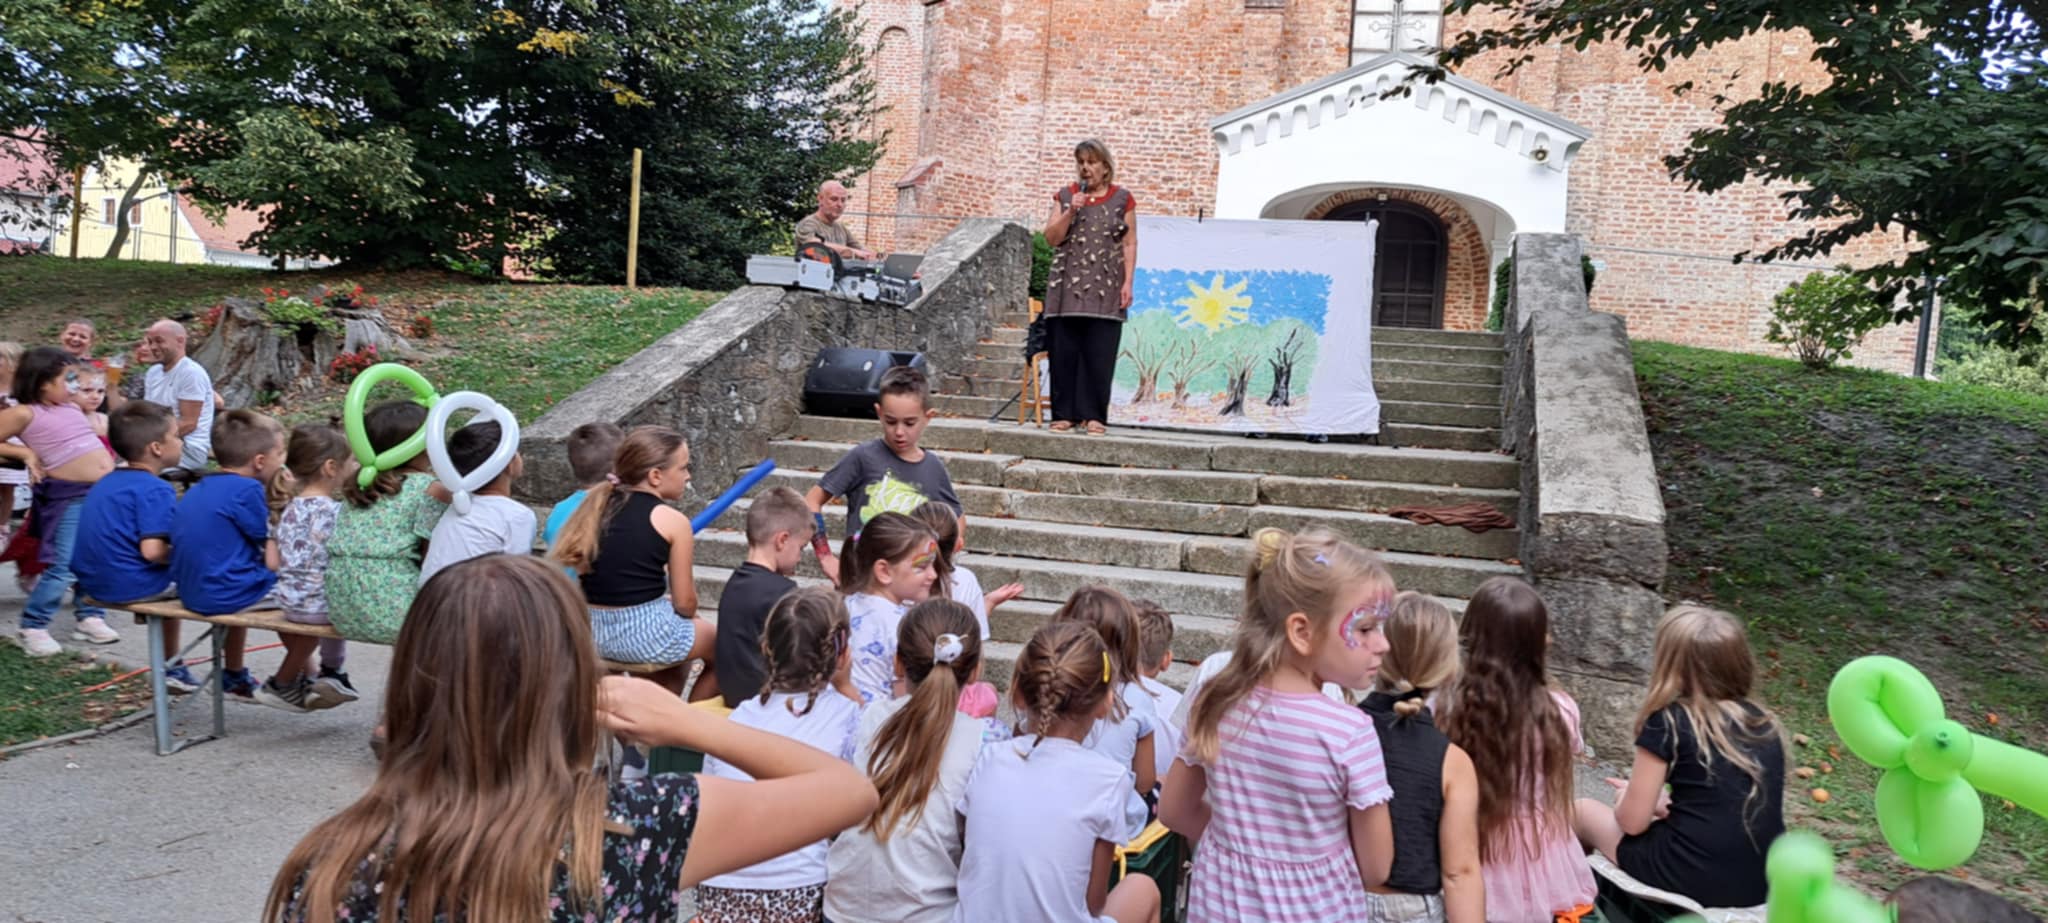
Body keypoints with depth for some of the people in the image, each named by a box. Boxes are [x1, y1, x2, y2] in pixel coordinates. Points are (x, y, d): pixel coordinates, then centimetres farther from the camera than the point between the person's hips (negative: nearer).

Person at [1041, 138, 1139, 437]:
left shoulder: (1122, 199, 8)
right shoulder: (1066, 196, 12)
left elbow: (1129, 244, 5)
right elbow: (1051, 238, 5)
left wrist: (1127, 282, -3)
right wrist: (1071, 212, -9)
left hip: (1104, 291, -1)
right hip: (1066, 289, 2)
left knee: (1099, 355, -5)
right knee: (1063, 353, -2)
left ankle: (1093, 415, 1)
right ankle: (1064, 413, 4)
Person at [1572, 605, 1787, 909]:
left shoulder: (1668, 722, -10)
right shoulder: (1765, 723, 7)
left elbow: (1632, 821, -6)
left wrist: (1628, 797, 15)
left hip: (1693, 880, -6)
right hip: (1764, 884, 6)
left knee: (1582, 810, 17)